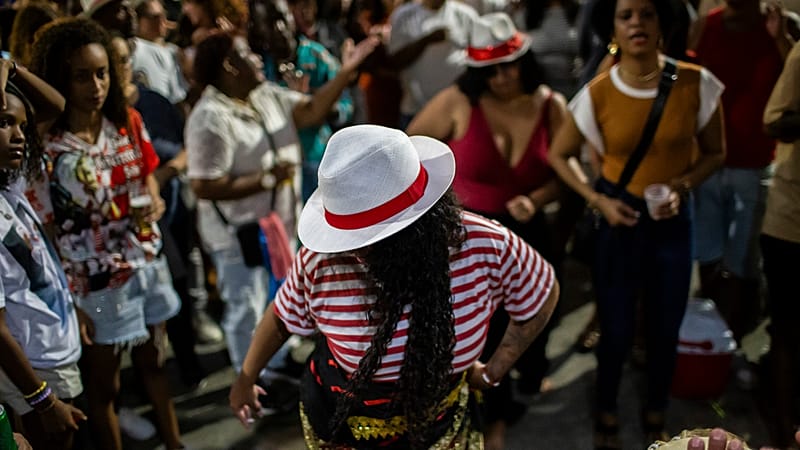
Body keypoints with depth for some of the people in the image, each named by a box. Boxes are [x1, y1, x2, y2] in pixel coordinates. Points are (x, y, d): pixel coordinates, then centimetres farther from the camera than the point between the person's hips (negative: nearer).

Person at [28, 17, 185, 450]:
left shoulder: (128, 121, -4)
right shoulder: (45, 146, -21)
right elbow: (45, 234, -17)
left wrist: (155, 202, -12)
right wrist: (69, 303, -16)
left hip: (148, 265, 6)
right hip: (97, 284, -6)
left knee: (154, 362, 24)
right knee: (102, 384, 14)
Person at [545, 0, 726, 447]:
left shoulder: (696, 83, -13)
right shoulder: (597, 93, -14)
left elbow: (714, 151, 1)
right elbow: (559, 155, -1)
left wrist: (682, 185, -17)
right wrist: (598, 200, -12)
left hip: (674, 218, 1)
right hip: (618, 215, -1)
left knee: (666, 329, 13)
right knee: (617, 329, 7)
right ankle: (607, 413, 34)